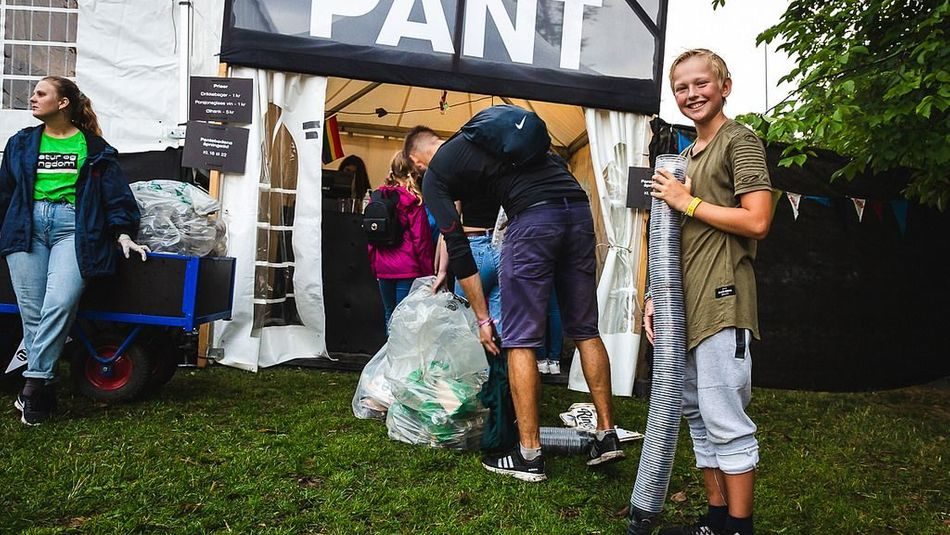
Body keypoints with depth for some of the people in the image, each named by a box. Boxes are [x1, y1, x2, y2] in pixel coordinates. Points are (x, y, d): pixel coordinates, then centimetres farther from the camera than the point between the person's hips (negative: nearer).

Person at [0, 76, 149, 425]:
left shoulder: (94, 147, 10)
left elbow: (116, 194, 6)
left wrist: (123, 233, -4)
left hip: (73, 227, -3)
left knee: (59, 303, -22)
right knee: (31, 312, -4)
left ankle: (34, 382, -14)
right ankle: (45, 394, 3)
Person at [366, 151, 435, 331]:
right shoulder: (413, 201, -10)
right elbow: (421, 239, -9)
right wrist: (428, 271, -1)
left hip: (383, 268, 5)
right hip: (407, 268, -5)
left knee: (390, 315, 16)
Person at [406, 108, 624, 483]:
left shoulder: (435, 174, 12)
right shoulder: (473, 137, 31)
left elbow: (457, 247, 8)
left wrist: (482, 318, 13)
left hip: (534, 218, -7)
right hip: (578, 205, 7)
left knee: (520, 340, 3)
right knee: (585, 330, 15)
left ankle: (529, 456, 7)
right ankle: (607, 436, 20)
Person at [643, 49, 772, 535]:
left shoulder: (739, 141, -3)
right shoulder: (688, 155, 21)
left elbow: (756, 221, -15)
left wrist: (687, 202, -9)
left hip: (722, 303, -9)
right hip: (686, 306, 9)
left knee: (725, 419, -4)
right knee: (697, 415, 14)